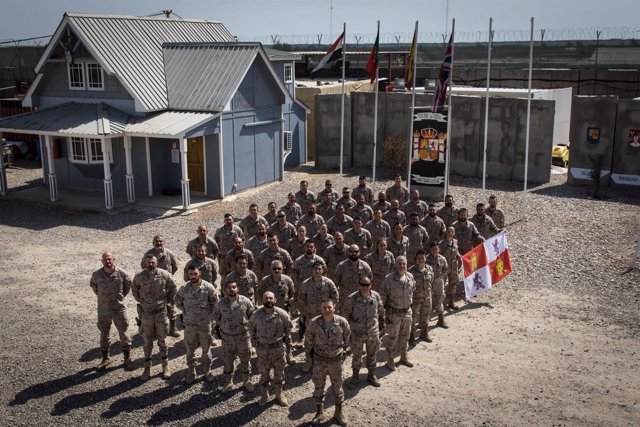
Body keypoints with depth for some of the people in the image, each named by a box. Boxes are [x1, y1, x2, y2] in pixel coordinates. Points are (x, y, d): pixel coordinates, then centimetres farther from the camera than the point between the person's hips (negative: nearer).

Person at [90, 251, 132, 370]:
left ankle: (127, 358, 19)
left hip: (119, 308, -2)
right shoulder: (96, 274, -9)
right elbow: (92, 284, 13)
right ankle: (105, 358, 27)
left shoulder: (122, 273, -12)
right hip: (103, 310, 2)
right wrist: (100, 295, 9)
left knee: (123, 333, 6)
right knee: (104, 334, 13)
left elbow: (128, 283, 7)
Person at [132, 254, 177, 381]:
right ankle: (147, 367, 21)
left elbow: (173, 289, 5)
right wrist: (141, 300, 9)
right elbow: (134, 289, 10)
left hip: (161, 312, 0)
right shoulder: (139, 276, -10)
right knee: (146, 341, 8)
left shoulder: (165, 275, -11)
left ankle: (165, 365, 25)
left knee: (162, 340, 11)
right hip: (146, 313, 1)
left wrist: (168, 300, 5)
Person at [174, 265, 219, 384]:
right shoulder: (184, 288, -10)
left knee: (206, 349, 12)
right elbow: (178, 301, 7)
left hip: (205, 324, -1)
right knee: (190, 349, 12)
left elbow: (215, 302, 0)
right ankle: (191, 371, 29)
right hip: (189, 324, 1)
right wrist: (185, 311, 2)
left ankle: (207, 370, 30)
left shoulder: (208, 287, -13)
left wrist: (209, 315, -3)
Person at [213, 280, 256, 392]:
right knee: (227, 361, 16)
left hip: (243, 336, -1)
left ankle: (247, 381, 33)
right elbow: (216, 317, 8)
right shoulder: (221, 303, -10)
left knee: (245, 360, 14)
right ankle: (227, 382, 35)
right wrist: (224, 325, 2)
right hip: (227, 337, 1)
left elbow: (252, 315, -1)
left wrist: (247, 324, -5)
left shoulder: (245, 301, -13)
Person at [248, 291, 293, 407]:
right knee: (264, 373, 15)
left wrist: (287, 339, 8)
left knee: (279, 373, 15)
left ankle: (279, 394, 34)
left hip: (278, 348, 0)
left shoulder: (282, 314, -16)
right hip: (262, 349, 0)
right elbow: (252, 328, 4)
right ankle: (264, 395, 33)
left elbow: (289, 326, 3)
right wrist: (255, 341, 6)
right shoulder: (256, 315, -16)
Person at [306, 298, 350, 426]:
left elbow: (347, 336, 5)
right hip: (319, 360, 0)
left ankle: (338, 413, 33)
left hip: (336, 360, 0)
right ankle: (319, 412, 34)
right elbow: (308, 338, 1)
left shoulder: (342, 322, -16)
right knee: (318, 387, 14)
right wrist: (309, 352, 7)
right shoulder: (314, 322, -16)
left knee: (337, 387, 14)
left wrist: (344, 350, 10)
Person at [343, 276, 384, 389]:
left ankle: (372, 375, 38)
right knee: (356, 356, 14)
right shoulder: (352, 298, -16)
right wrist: (349, 327, 1)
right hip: (357, 333, -2)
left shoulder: (376, 296, -7)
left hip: (373, 333, 2)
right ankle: (355, 376, 33)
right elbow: (346, 315, -4)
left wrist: (382, 324, 14)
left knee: (372, 355, 18)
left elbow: (381, 311, 8)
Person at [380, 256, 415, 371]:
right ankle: (390, 360, 21)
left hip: (407, 311, 5)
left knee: (405, 336, 19)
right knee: (393, 337, 6)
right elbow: (382, 295, -12)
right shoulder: (389, 279, -18)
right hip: (394, 313, -5)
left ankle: (404, 357, 38)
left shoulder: (410, 277, -3)